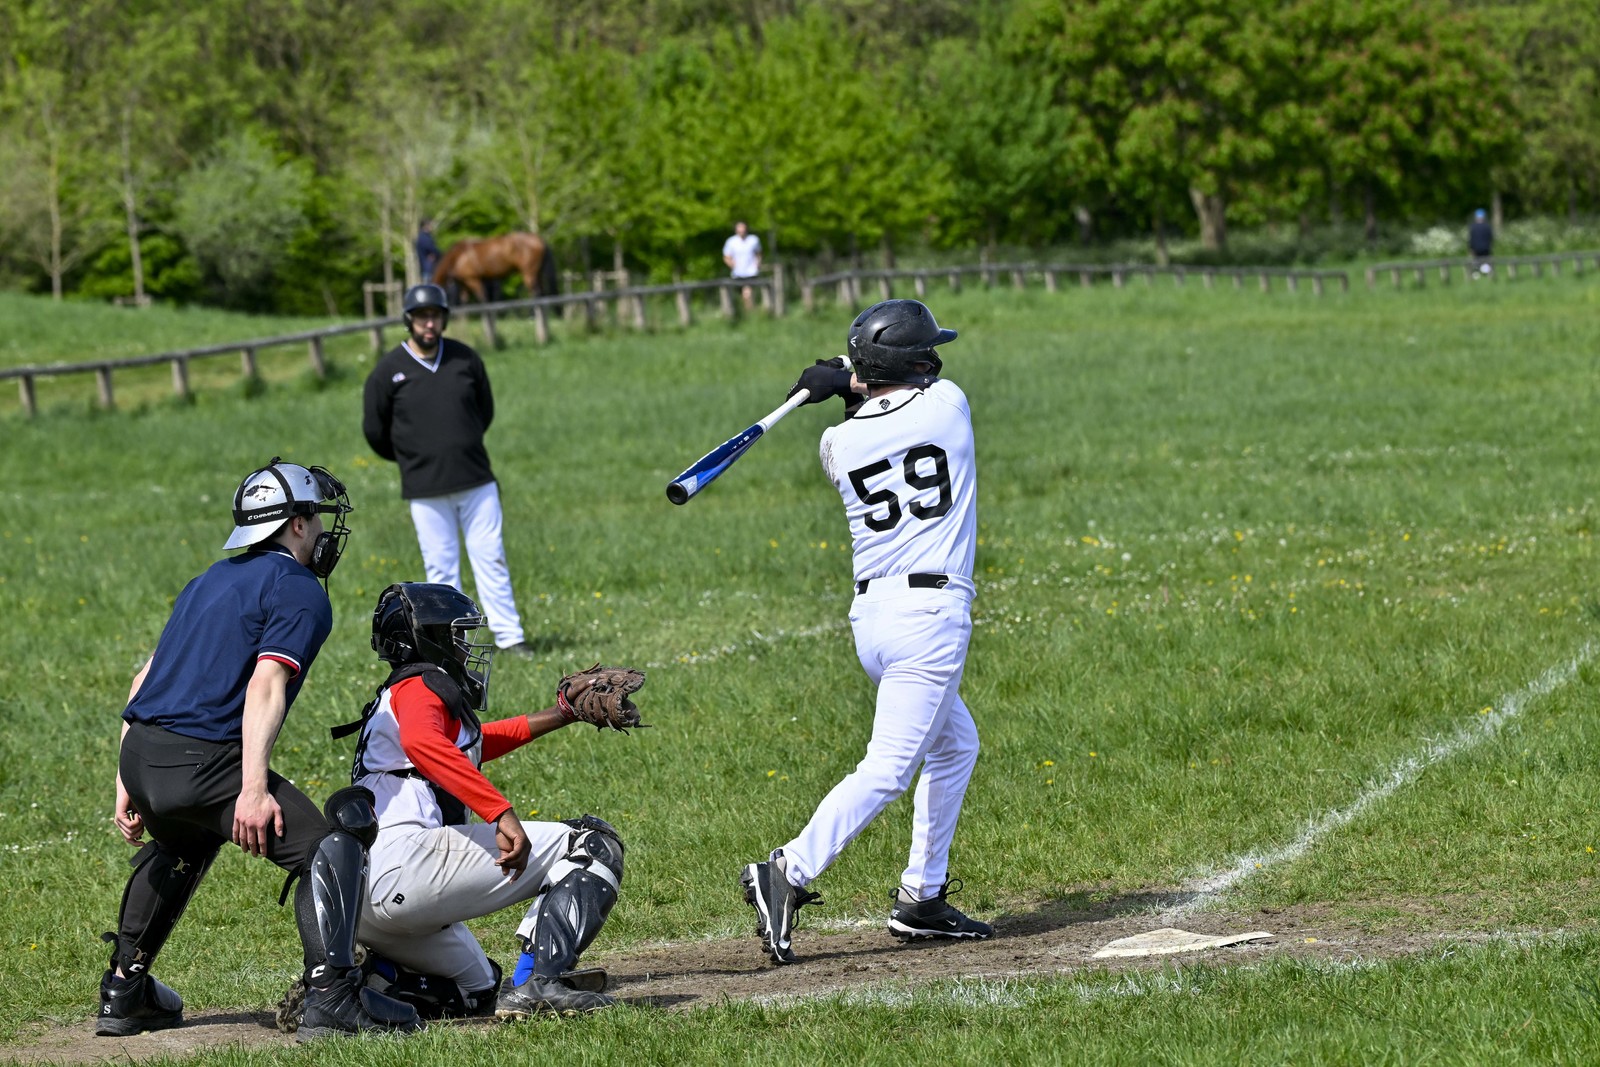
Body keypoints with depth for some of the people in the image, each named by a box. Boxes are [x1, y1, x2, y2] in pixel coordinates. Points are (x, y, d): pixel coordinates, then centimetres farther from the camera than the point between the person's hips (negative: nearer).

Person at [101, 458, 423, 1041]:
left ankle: (123, 993, 36)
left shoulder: (210, 580, 24)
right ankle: (330, 996, -18)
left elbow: (145, 679, 21)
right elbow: (265, 686, -16)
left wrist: (129, 784, 23)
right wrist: (253, 789, -23)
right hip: (201, 763, -9)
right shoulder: (300, 591, -1)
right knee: (328, 845, -4)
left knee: (182, 845, 36)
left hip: (139, 754, 9)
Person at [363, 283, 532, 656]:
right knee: (441, 569, 2)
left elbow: (485, 411, 16)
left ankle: (509, 636, 10)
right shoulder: (387, 371, -6)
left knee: (491, 559, 4)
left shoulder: (466, 359, 3)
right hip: (425, 491, -2)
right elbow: (375, 431, 4)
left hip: (477, 482, 2)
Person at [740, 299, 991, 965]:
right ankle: (790, 872, -25)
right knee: (889, 767, -10)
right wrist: (851, 387, 15)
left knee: (955, 744, 23)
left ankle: (921, 898, 22)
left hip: (870, 613, 6)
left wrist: (850, 391, 15)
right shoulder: (947, 403, -3)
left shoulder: (839, 444, 5)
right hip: (931, 610, -6)